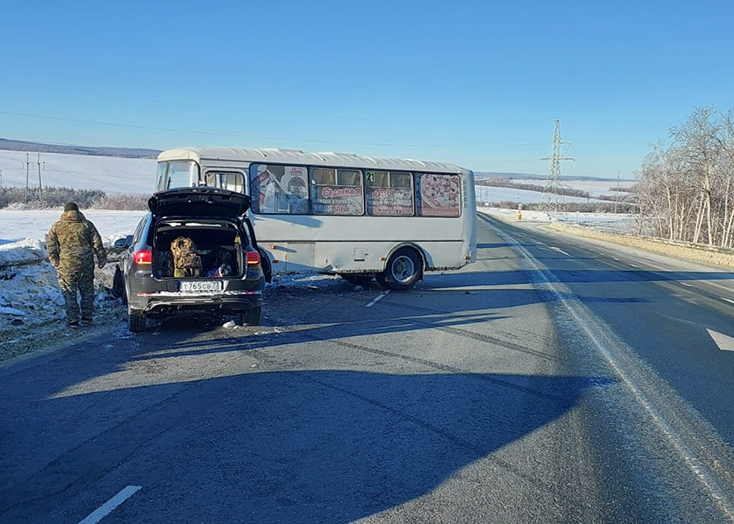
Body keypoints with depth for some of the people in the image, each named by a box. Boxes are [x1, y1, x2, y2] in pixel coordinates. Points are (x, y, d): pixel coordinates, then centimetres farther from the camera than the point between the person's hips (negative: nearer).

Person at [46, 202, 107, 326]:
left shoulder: (56, 227, 5)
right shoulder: (87, 224, 5)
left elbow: (50, 245, 3)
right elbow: (97, 243, 4)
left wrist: (55, 261, 8)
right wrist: (102, 258, 8)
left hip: (66, 264, -1)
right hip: (86, 262, 1)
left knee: (69, 293, 6)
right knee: (87, 290, 14)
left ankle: (72, 319, 7)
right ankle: (87, 316, 19)